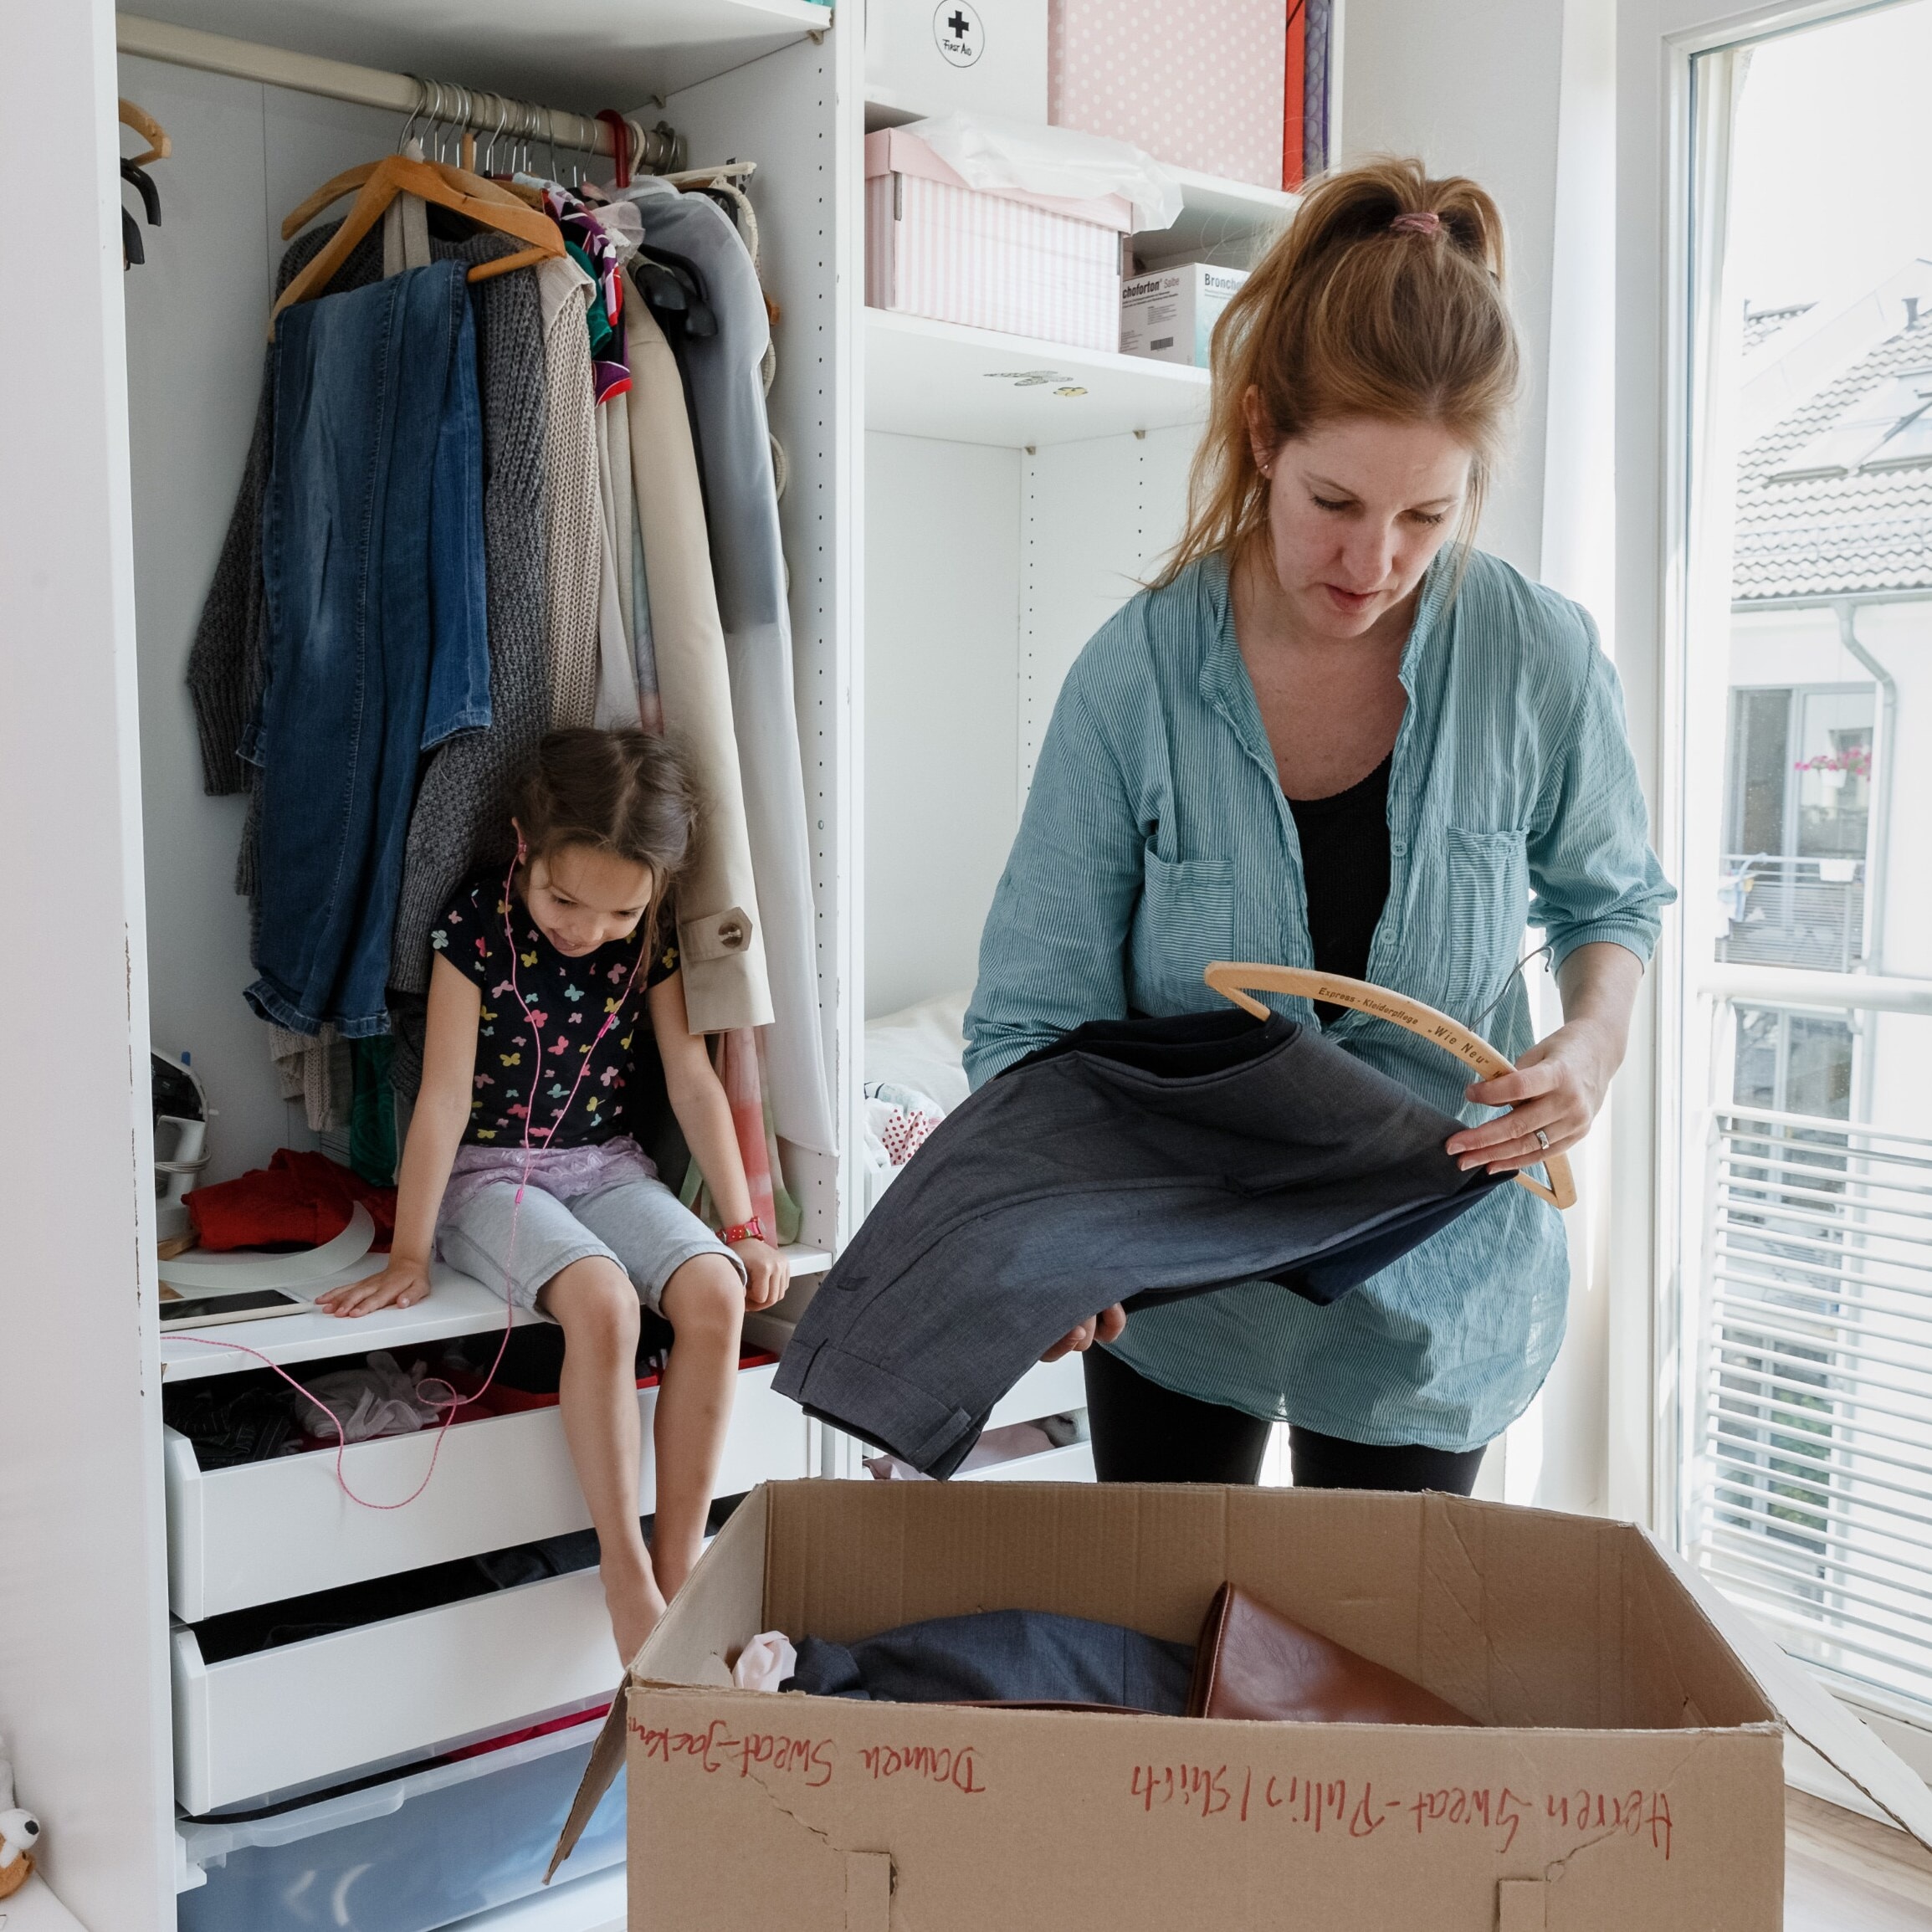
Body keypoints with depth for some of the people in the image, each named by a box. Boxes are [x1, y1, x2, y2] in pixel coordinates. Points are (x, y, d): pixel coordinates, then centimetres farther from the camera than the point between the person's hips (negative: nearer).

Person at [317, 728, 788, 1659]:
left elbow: (692, 1079, 1)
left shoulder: (652, 937, -3)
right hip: (490, 1173, -4)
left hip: (607, 1165, 4)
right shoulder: (477, 925, -14)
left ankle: (679, 1565, -14)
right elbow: (444, 1096, -14)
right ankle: (625, 1575, -22)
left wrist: (744, 1226, -1)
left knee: (716, 1293, -25)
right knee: (601, 1301, -34)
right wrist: (409, 1254, -13)